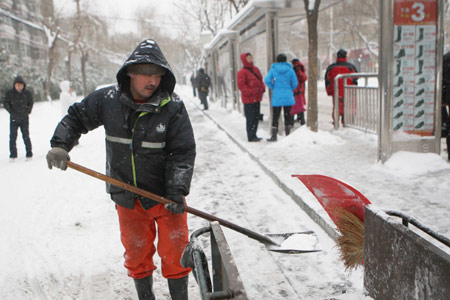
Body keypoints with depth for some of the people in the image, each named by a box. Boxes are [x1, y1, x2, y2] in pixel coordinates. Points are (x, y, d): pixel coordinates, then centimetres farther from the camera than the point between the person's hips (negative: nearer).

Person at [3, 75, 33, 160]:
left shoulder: (27, 93, 0)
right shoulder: (9, 93, -2)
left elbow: (30, 104, 8)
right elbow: (5, 103, 1)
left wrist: (26, 112, -5)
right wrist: (12, 112, -9)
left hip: (24, 119, 0)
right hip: (13, 119, 1)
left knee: (26, 137, 0)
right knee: (12, 137, 2)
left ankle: (29, 154, 10)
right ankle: (13, 155, 12)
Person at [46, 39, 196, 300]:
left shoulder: (173, 107, -15)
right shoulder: (107, 100, -7)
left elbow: (183, 152, -16)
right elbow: (75, 118, 7)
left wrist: (177, 191, -25)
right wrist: (60, 145, -9)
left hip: (164, 194, -2)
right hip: (126, 197, 3)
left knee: (175, 252, 5)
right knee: (136, 253, 17)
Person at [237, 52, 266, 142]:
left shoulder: (255, 69, 15)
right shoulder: (242, 72, -10)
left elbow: (260, 80, 20)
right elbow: (241, 85, -16)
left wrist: (262, 88, 1)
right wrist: (251, 92, -20)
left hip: (257, 98, 8)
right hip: (248, 99, -8)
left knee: (256, 117, 14)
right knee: (250, 118, -5)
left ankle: (253, 135, 24)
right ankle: (251, 137, 2)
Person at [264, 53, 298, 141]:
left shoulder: (273, 69, -2)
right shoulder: (290, 69, -3)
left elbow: (267, 80, -7)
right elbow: (295, 83, -1)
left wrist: (273, 88, 8)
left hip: (277, 96, 0)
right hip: (288, 96, 0)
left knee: (275, 116, 5)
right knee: (288, 115, 9)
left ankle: (274, 136, 5)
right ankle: (288, 135, 12)